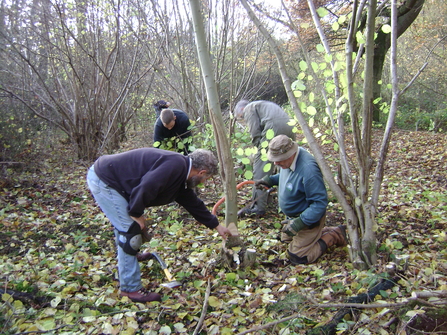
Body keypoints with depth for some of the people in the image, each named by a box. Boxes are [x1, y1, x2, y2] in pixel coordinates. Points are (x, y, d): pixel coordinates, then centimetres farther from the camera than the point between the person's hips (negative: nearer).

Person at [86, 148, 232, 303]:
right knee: (131, 230, -7)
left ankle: (130, 255, 53)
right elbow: (145, 188, -31)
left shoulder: (181, 174, 12)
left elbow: (193, 202, 23)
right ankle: (131, 288, 4)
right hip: (103, 180, -10)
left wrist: (217, 226, 30)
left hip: (107, 176, 10)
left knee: (124, 222, 28)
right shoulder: (176, 164, -20)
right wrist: (137, 215, -14)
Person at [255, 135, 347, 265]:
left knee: (298, 257, -2)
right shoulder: (288, 158, -10)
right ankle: (323, 232, 29)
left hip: (308, 217, -9)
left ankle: (333, 236, 10)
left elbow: (320, 202, -32)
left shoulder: (308, 170, -37)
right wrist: (270, 180, -2)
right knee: (286, 239, 28)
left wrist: (300, 223, -34)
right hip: (293, 215, 9)